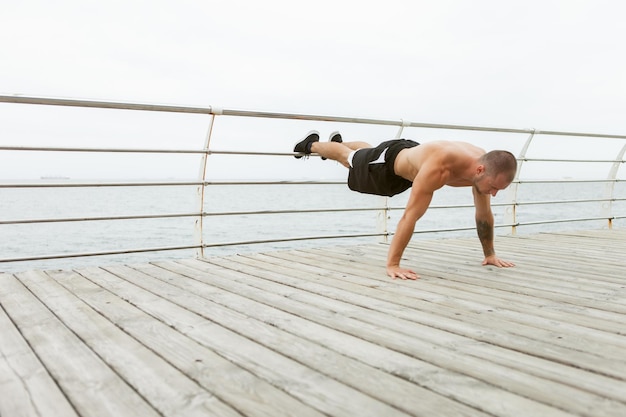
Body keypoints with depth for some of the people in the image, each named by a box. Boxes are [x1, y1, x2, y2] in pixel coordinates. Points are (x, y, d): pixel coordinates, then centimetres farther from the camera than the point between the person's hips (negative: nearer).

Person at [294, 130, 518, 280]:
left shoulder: (484, 165, -30)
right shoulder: (439, 167, -52)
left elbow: (484, 215, -14)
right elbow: (410, 216, -51)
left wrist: (490, 254, -8)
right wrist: (392, 264, -51)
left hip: (409, 155, 6)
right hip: (388, 162, -6)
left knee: (360, 154, 36)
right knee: (350, 158, 25)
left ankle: (338, 140, 68)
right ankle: (311, 143, 55)